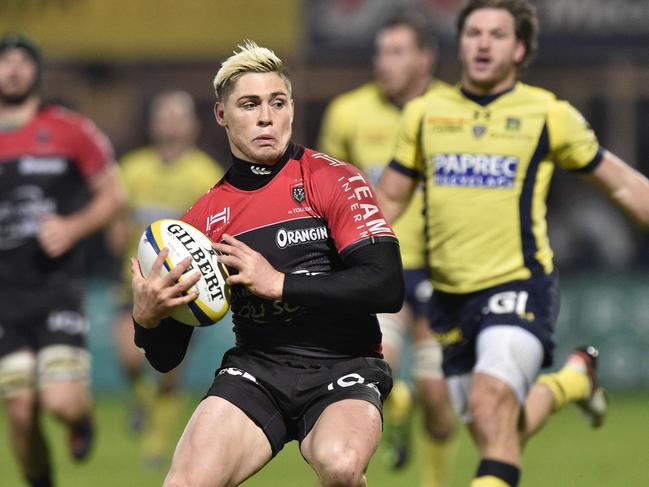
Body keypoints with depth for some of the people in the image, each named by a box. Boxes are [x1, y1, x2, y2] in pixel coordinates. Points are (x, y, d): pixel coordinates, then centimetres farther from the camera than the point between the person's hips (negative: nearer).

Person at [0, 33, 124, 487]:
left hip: (59, 286, -2)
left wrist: (74, 227, -10)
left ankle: (83, 415, 21)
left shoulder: (71, 131, 0)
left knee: (62, 402, -15)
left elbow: (112, 194, 7)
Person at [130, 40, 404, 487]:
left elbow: (387, 287, -13)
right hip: (256, 368, 2)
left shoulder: (333, 180, -1)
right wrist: (147, 319, -13)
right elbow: (166, 357, 11)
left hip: (345, 366, -2)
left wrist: (279, 282, -15)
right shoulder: (205, 216, 9)